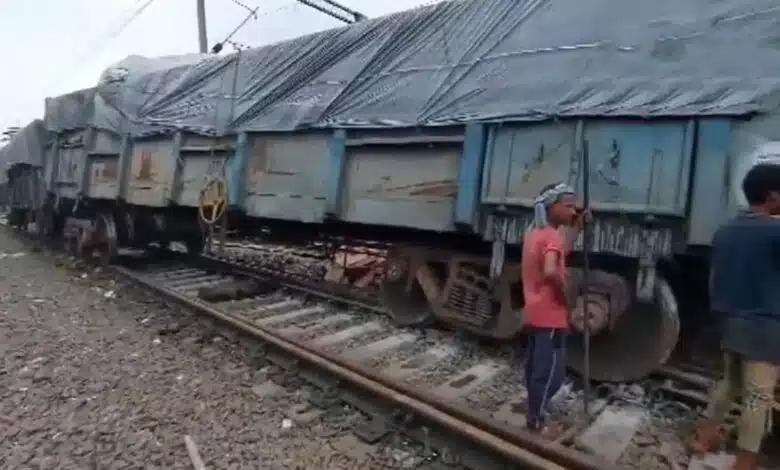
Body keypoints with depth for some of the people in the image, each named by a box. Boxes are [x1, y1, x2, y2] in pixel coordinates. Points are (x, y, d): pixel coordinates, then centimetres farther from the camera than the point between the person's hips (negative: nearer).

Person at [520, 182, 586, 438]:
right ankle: (537, 422, 15)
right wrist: (564, 293, -19)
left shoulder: (535, 233, 10)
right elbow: (551, 271, -36)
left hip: (533, 314, 9)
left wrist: (577, 226, 16)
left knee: (536, 367, 19)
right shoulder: (552, 236, -20)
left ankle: (535, 412, 33)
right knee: (550, 371, 3)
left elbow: (563, 251, 24)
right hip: (550, 316, -9)